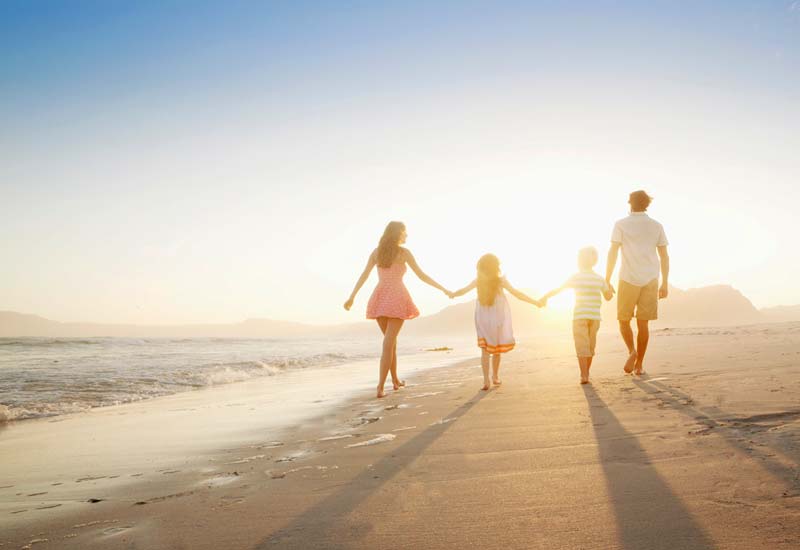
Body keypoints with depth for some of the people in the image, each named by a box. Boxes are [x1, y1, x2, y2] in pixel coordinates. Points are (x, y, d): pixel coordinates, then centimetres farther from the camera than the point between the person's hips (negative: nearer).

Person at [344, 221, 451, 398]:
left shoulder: (377, 251, 10)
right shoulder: (404, 252, -2)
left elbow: (364, 275, 3)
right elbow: (421, 276, -1)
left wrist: (352, 297, 3)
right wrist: (443, 289, 7)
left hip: (379, 299, 5)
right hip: (397, 300, -5)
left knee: (391, 340, 21)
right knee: (388, 344, -6)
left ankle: (396, 380, 31)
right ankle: (380, 387, -14)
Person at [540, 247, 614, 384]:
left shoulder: (576, 277, -3)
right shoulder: (600, 279, 6)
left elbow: (558, 289, -1)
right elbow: (608, 297, 16)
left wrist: (545, 297, 12)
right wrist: (610, 287, 36)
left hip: (580, 317, -3)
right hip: (594, 317, 3)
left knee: (581, 347, -2)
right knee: (590, 346, 15)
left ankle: (584, 376, -9)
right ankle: (586, 373, 23)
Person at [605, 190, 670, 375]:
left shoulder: (621, 224, -1)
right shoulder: (657, 226, 8)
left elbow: (612, 253, -7)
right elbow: (664, 256, 7)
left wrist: (607, 281, -3)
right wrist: (665, 284, 12)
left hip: (628, 279, -2)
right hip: (650, 280, 3)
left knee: (624, 320, 11)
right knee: (643, 323, 8)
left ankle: (632, 351, -14)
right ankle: (639, 364, 6)